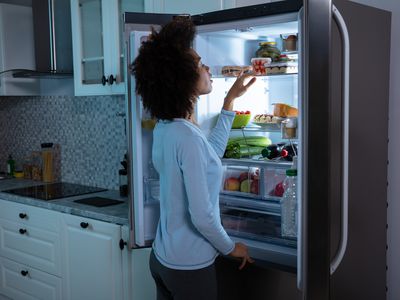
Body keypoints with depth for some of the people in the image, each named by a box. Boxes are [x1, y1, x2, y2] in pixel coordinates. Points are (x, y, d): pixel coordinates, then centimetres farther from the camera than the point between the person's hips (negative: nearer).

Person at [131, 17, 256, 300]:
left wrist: (230, 100, 19)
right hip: (190, 267, -8)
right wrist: (231, 248, -7)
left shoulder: (165, 128, 2)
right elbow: (202, 216, -25)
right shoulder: (187, 137, -26)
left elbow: (210, 154, 18)